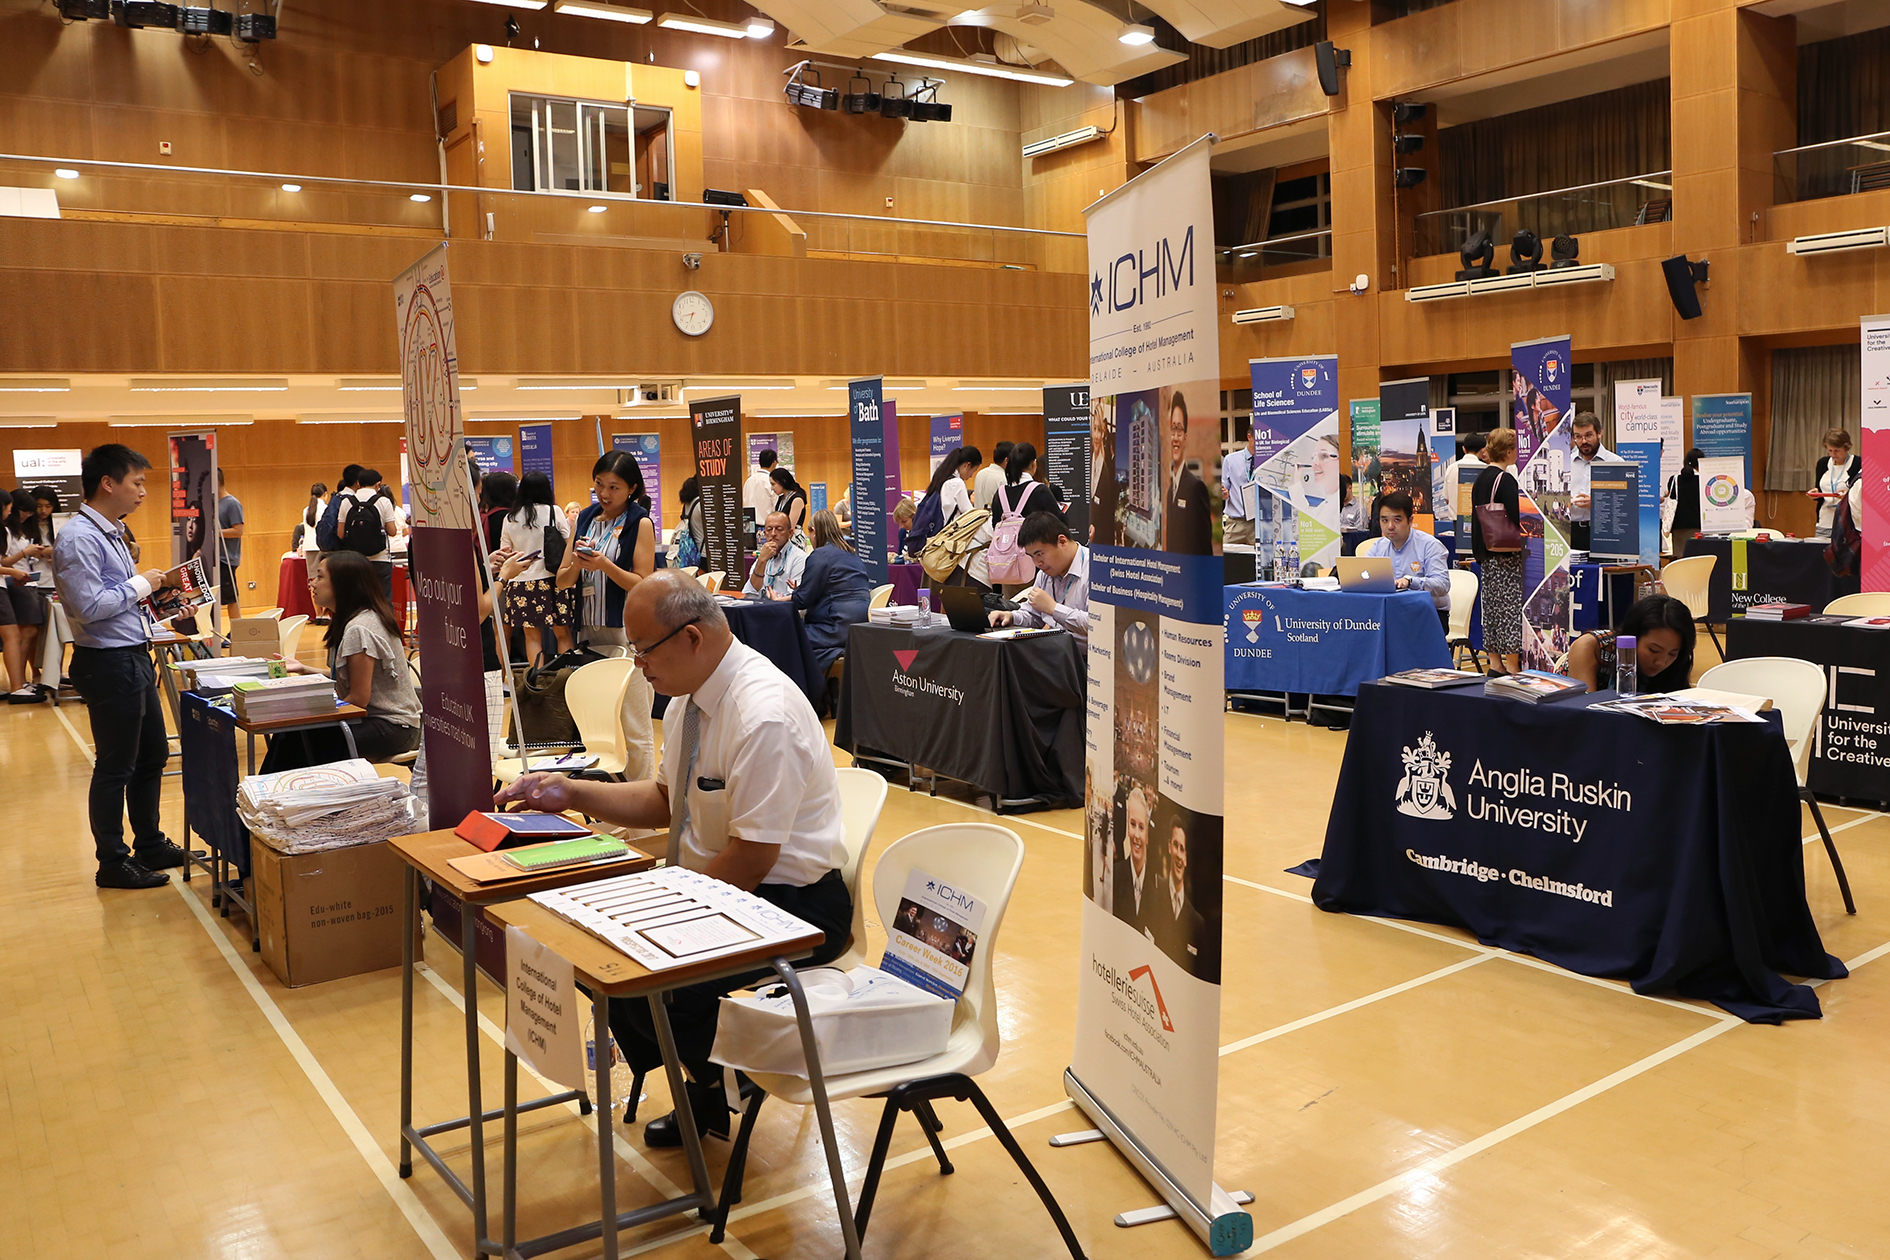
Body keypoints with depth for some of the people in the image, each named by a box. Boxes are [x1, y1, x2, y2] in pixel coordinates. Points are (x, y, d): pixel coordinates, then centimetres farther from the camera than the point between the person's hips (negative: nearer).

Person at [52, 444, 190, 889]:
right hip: (108, 664, -10)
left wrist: (152, 586, 5)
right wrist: (141, 584, -15)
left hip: (134, 659, 10)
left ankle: (150, 844, 34)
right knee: (115, 767, 2)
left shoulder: (108, 534, 13)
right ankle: (112, 864, 15)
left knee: (152, 755, 19)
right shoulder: (78, 538, -18)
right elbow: (90, 606, -25)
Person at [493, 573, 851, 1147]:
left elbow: (750, 860, -24)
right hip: (714, 885, 9)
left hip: (791, 903, -9)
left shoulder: (764, 717, -27)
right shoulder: (694, 693, 3)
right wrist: (571, 793, 5)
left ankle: (716, 1095, 9)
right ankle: (701, 1087, 18)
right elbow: (665, 799, 15)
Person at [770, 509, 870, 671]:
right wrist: (798, 591, 38)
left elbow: (804, 599, -5)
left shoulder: (820, 555, -8)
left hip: (842, 626, -9)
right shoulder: (851, 554, 19)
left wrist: (779, 601, 12)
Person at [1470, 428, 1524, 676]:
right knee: (1510, 604, -5)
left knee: (1492, 604, 11)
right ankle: (1511, 664, -5)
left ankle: (1495, 661, 15)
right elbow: (1515, 519, -19)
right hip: (1506, 552, -8)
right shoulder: (1506, 480, -14)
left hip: (1486, 551, 9)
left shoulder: (1480, 479, 12)